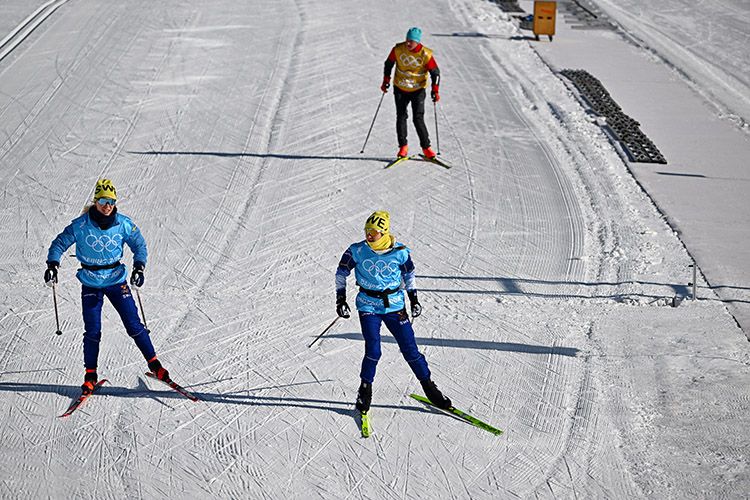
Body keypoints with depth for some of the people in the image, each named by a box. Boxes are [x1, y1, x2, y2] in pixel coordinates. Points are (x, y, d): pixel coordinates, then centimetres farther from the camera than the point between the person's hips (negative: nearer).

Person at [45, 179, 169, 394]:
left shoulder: (123, 224, -8)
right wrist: (53, 265, -17)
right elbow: (59, 243, -2)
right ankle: (90, 374, 12)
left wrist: (139, 267, -11)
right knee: (92, 331, -2)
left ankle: (154, 364, 10)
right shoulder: (80, 225, -11)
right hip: (91, 283, -1)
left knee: (134, 325, -2)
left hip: (116, 280, 1)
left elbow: (139, 245, 4)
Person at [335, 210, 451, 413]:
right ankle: (365, 389, 8)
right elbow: (341, 272, 5)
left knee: (410, 349, 1)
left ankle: (429, 388, 16)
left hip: (394, 305, 1)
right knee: (373, 351, -14)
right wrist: (341, 299, 1)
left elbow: (409, 273, 11)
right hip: (368, 304, -1)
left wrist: (413, 298, 11)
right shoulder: (357, 251, -9)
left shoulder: (400, 252, -7)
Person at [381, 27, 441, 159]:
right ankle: (403, 146, 12)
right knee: (401, 117, 2)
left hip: (418, 90, -2)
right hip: (400, 89, 2)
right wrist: (386, 81, 4)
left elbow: (435, 72, -9)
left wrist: (435, 90, -17)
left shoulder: (425, 54, -17)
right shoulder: (398, 49, -12)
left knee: (418, 119, -8)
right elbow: (389, 64, 5)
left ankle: (426, 147, 3)